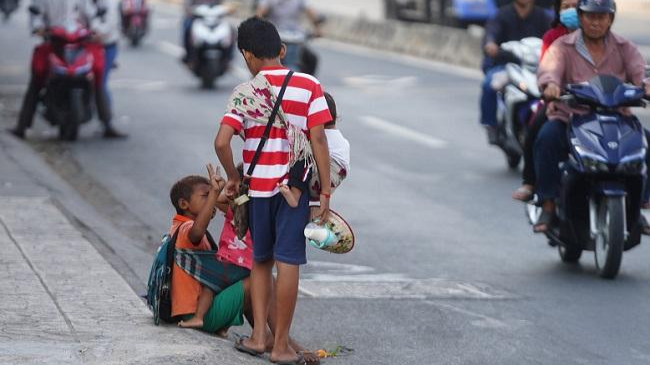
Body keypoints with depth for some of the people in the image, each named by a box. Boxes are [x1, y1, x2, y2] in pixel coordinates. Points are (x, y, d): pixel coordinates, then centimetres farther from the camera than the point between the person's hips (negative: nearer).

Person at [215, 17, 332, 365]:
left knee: (261, 260, 18)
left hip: (258, 186, 1)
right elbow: (318, 140, -7)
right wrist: (325, 191, -3)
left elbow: (221, 142, -11)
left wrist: (233, 178, 6)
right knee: (287, 263, 0)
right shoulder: (309, 86, -2)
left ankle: (258, 336, 15)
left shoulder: (245, 92, -2)